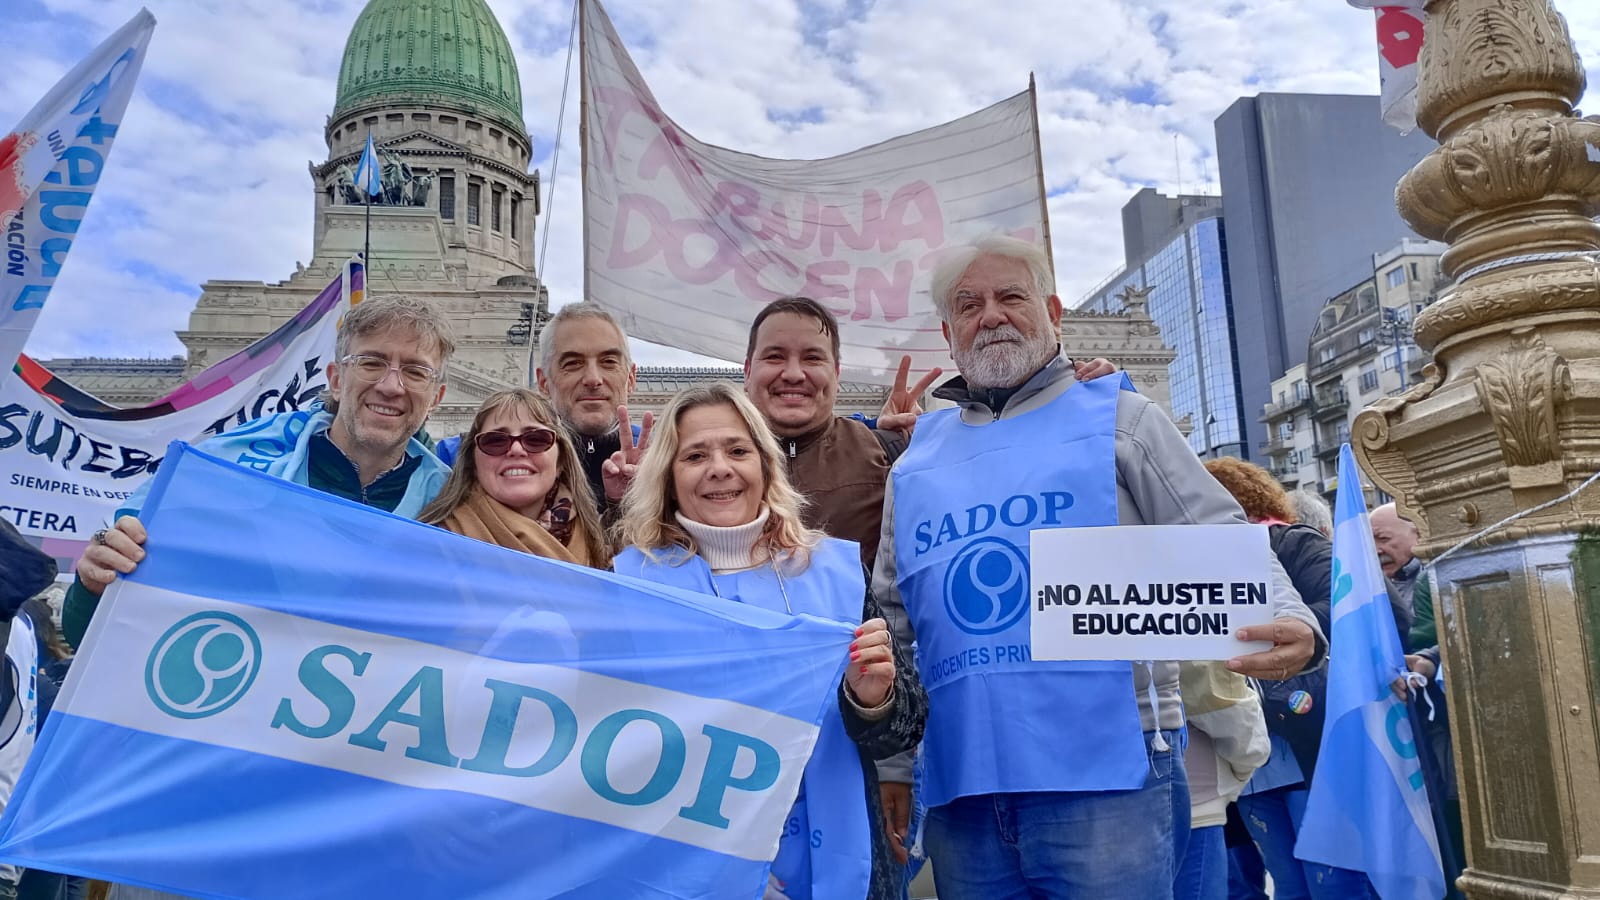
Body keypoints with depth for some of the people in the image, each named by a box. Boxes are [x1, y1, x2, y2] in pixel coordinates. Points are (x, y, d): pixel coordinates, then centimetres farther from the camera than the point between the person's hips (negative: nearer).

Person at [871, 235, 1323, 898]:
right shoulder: (917, 463, 15)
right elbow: (894, 620, 19)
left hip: (1107, 781, -3)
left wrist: (1289, 623, -20)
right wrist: (891, 765, 14)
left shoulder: (1118, 420, 6)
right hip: (962, 792, 4)